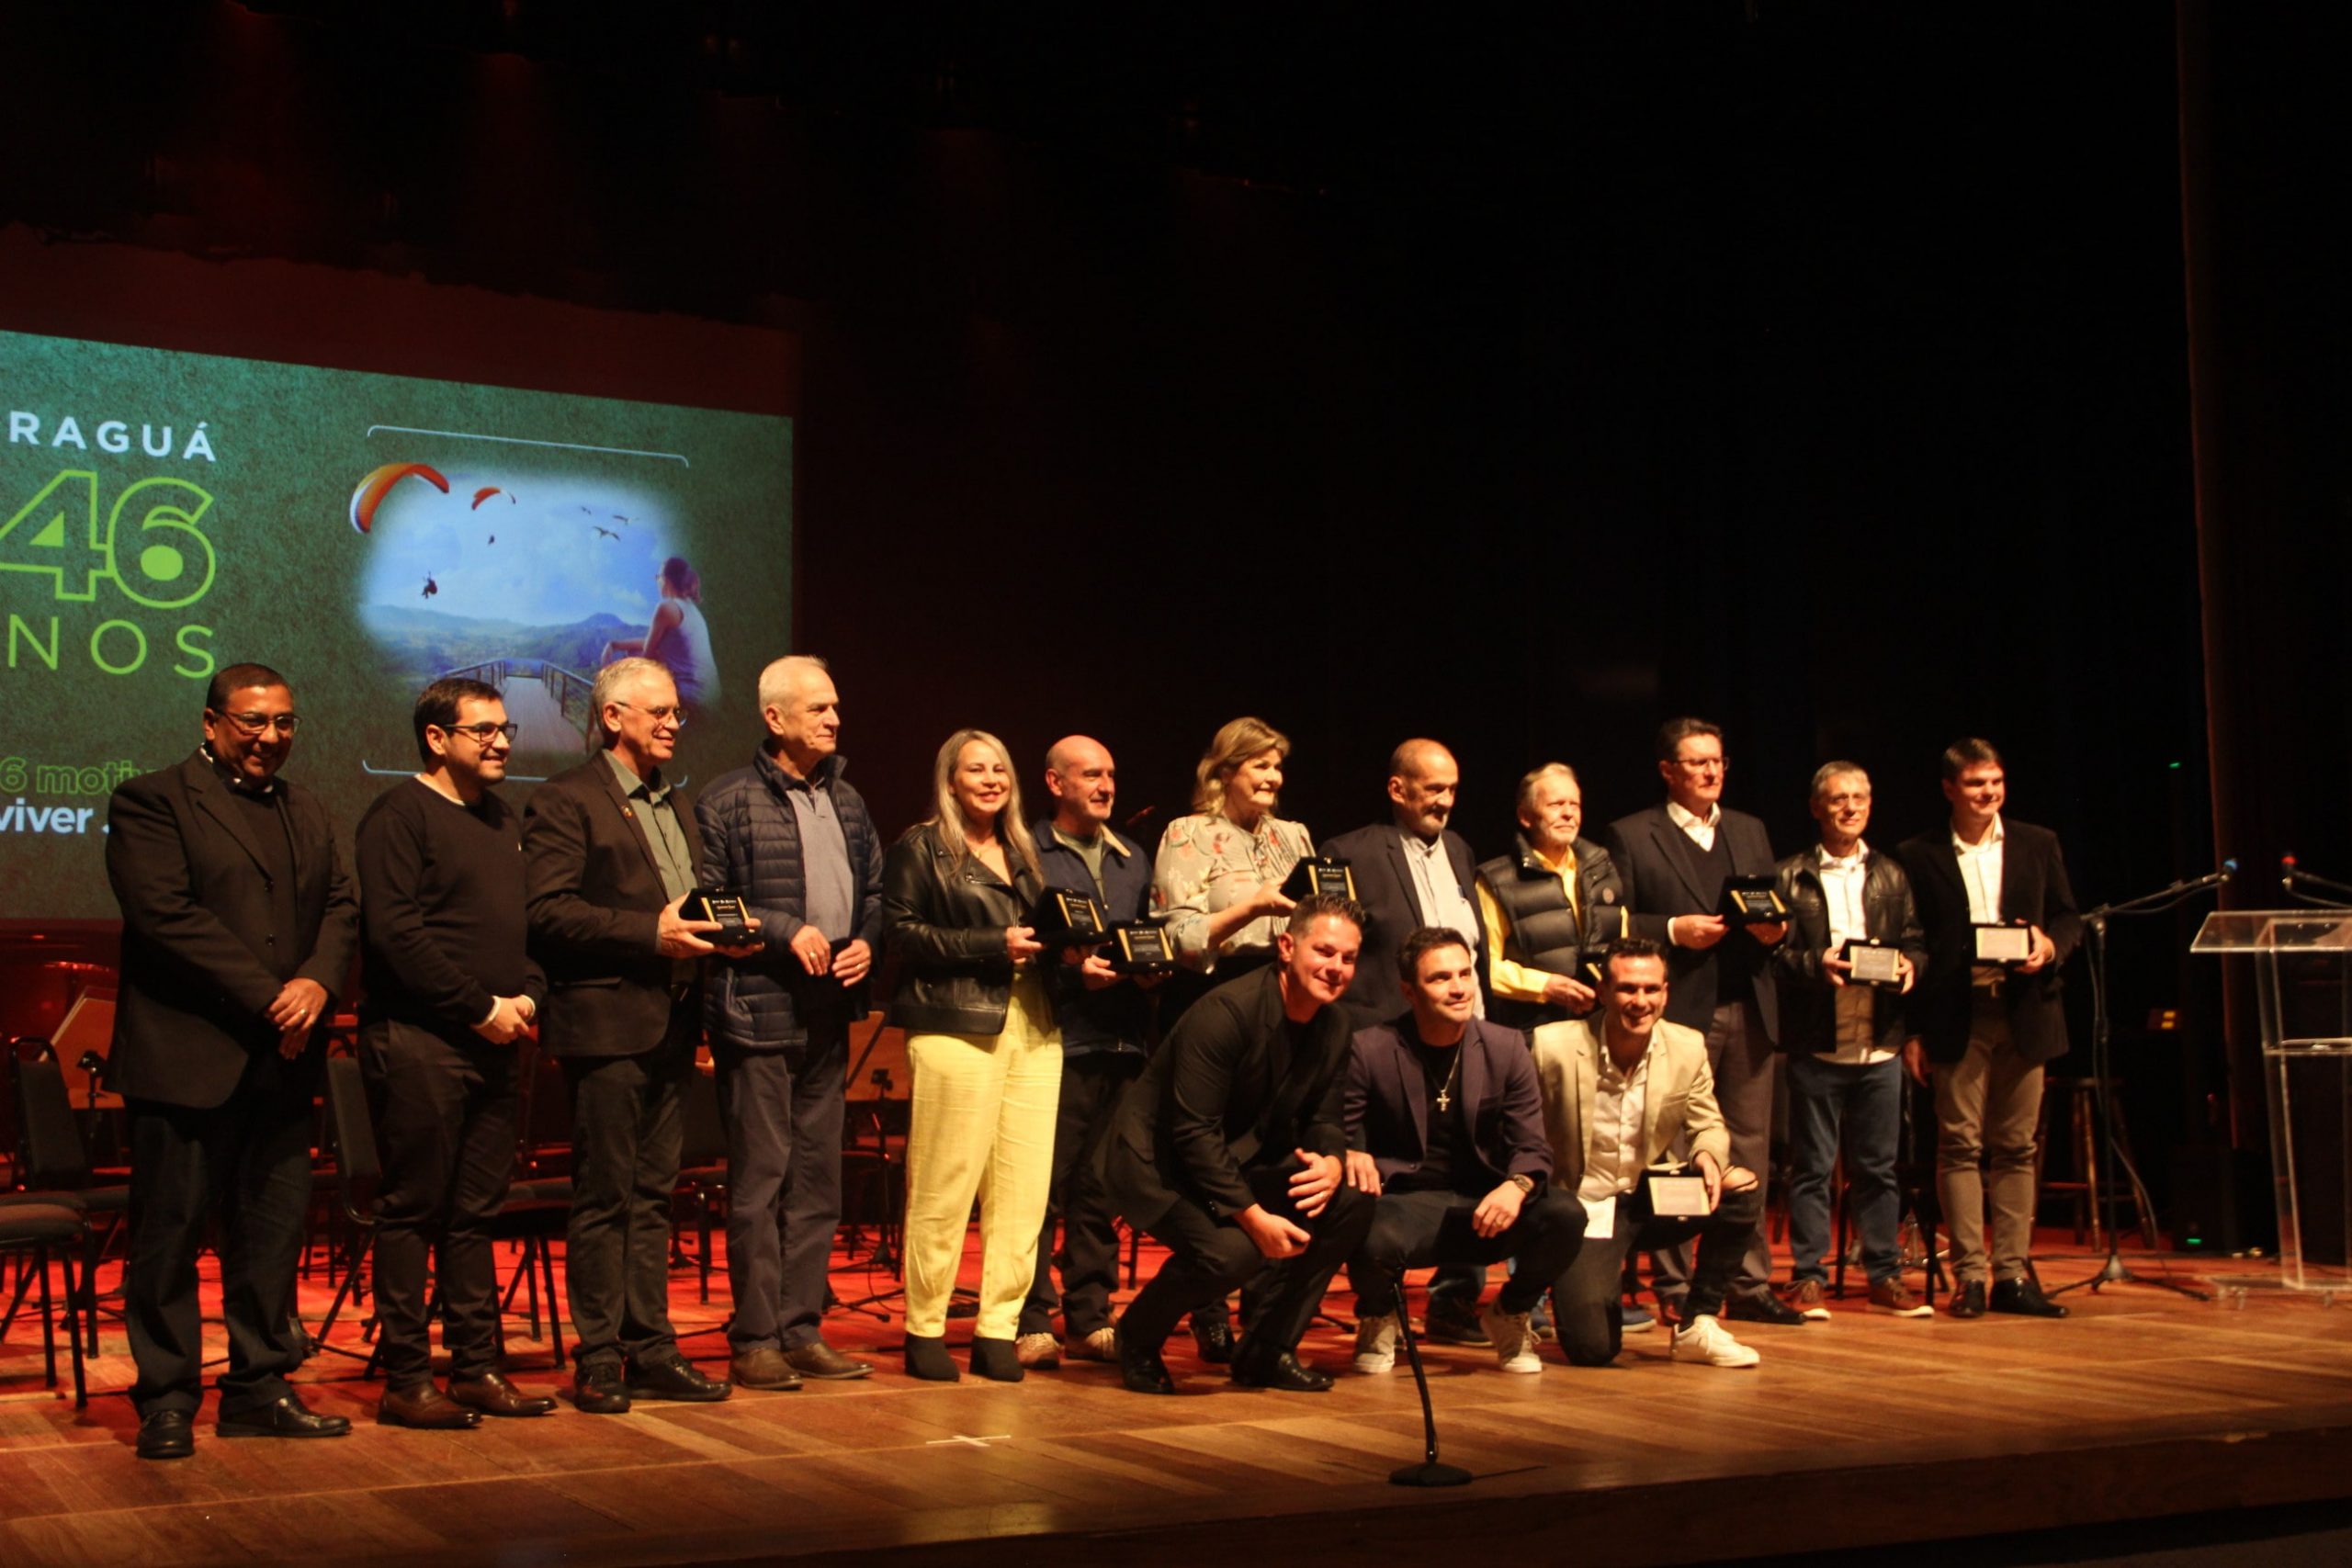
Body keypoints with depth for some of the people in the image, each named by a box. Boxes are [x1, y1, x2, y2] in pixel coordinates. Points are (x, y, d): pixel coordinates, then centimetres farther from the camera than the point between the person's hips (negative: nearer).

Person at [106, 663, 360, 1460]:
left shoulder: (306, 811, 18)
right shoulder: (151, 801, -3)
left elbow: (341, 907, 11)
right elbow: (166, 915, -14)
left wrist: (318, 982, -10)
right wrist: (266, 998, -15)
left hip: (280, 1059, 6)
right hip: (185, 1057, -6)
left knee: (274, 1229, 9)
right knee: (170, 1230, 1)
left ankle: (259, 1388, 19)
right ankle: (166, 1401, 9)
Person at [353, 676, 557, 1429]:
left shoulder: (506, 821, 19)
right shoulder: (400, 813, -6)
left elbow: (531, 922, 21)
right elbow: (396, 932, -15)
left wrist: (527, 994, 2)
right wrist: (480, 1008, -14)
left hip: (493, 1043, 8)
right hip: (418, 1041, -7)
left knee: (474, 1213, 11)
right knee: (412, 1211, -2)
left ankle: (477, 1368, 16)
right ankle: (405, 1380, 3)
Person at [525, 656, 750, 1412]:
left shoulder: (677, 805, 20)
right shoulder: (564, 801, -5)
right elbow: (548, 912, -15)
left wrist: (720, 932, 5)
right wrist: (650, 934, -20)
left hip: (670, 1024, 8)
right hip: (607, 1021, -8)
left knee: (652, 1195, 11)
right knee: (604, 1198, -3)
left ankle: (650, 1351, 16)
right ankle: (598, 1360, 4)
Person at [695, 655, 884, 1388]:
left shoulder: (846, 802, 15)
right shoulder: (728, 802, -5)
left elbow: (875, 888, 23)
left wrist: (867, 942, 4)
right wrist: (786, 931, -16)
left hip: (828, 1017, 7)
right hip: (759, 1016, -7)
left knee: (818, 1181, 10)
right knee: (759, 1181, -3)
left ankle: (803, 1331, 18)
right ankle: (754, 1341, 4)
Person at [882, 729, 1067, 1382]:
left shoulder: (1022, 852, 24)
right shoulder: (920, 848, 5)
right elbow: (903, 933, -6)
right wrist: (995, 945, -11)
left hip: (1032, 1027, 6)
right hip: (955, 1028, -6)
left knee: (1025, 1186, -1)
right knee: (946, 1184, -6)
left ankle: (998, 1330, 6)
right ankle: (924, 1329, 5)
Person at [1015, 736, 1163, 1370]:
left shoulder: (1133, 860, 20)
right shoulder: (1027, 854, 0)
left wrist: (1153, 971, 3)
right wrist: (1073, 973, -15)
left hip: (1123, 1042, 6)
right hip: (1057, 1041, -5)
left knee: (1102, 1187, 8)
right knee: (1043, 1187, -5)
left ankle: (1090, 1318, 15)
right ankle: (1032, 1322, 1)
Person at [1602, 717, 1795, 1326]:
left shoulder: (1750, 831, 18)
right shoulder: (1631, 836, 2)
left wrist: (1776, 929, -2)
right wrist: (1673, 930, -15)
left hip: (1748, 1009, 5)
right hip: (1678, 1012, -5)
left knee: (1749, 1150, 6)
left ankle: (1749, 1284, 13)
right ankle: (1673, 1288, 7)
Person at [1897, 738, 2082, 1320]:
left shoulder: (2038, 845, 11)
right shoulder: (1919, 856, 4)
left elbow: (2068, 917, 15)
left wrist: (2051, 945, -9)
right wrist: (1910, 1030, -2)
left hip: (2024, 1014, 2)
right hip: (1957, 1016, -2)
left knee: (2015, 1147, 5)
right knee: (1960, 1145, -3)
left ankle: (2013, 1274, 11)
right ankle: (1969, 1274, 1)